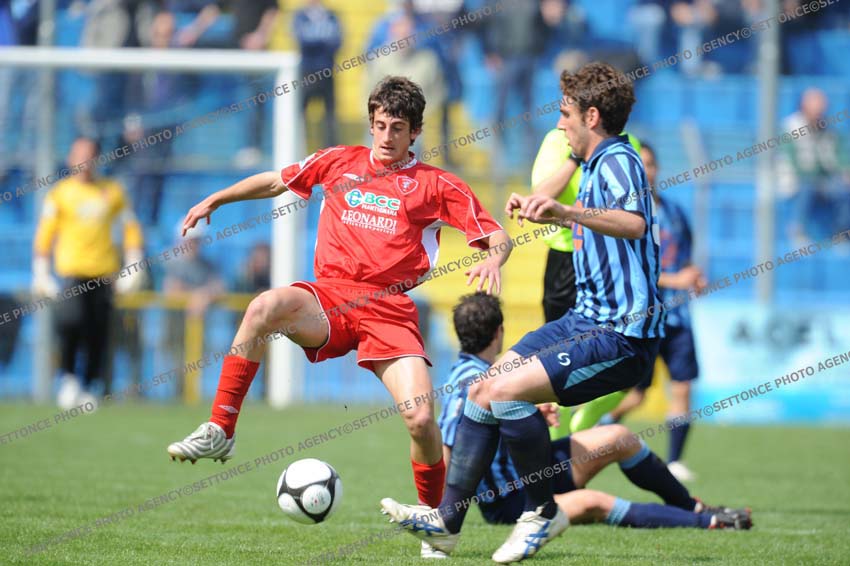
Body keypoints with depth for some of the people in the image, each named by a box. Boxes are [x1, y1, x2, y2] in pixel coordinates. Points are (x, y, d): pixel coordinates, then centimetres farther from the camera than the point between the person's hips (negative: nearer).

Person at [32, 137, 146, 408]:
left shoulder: (113, 192, 9)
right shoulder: (60, 193, 3)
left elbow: (131, 229, 15)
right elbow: (44, 234, 4)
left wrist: (133, 267, 7)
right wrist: (41, 272, -2)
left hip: (104, 273, 2)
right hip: (71, 271, -2)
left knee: (98, 334, 0)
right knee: (71, 320, -22)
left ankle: (87, 388, 13)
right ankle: (68, 377, -6)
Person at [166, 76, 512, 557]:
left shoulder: (436, 185, 8)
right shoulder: (340, 162, 15)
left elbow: (499, 238, 6)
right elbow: (276, 181, 28)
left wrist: (493, 260, -17)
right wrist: (214, 201, 22)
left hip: (390, 308, -1)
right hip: (330, 296, 1)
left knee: (421, 419, -19)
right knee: (267, 306, -34)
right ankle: (219, 433, -27)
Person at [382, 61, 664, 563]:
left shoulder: (617, 161, -15)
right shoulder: (597, 165, 16)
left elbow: (635, 223, -38)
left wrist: (569, 212, -52)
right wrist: (546, 211, 49)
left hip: (622, 334, -10)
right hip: (589, 318, 10)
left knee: (508, 391, -23)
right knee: (483, 392, 6)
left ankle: (544, 512, -6)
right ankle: (448, 520, 12)